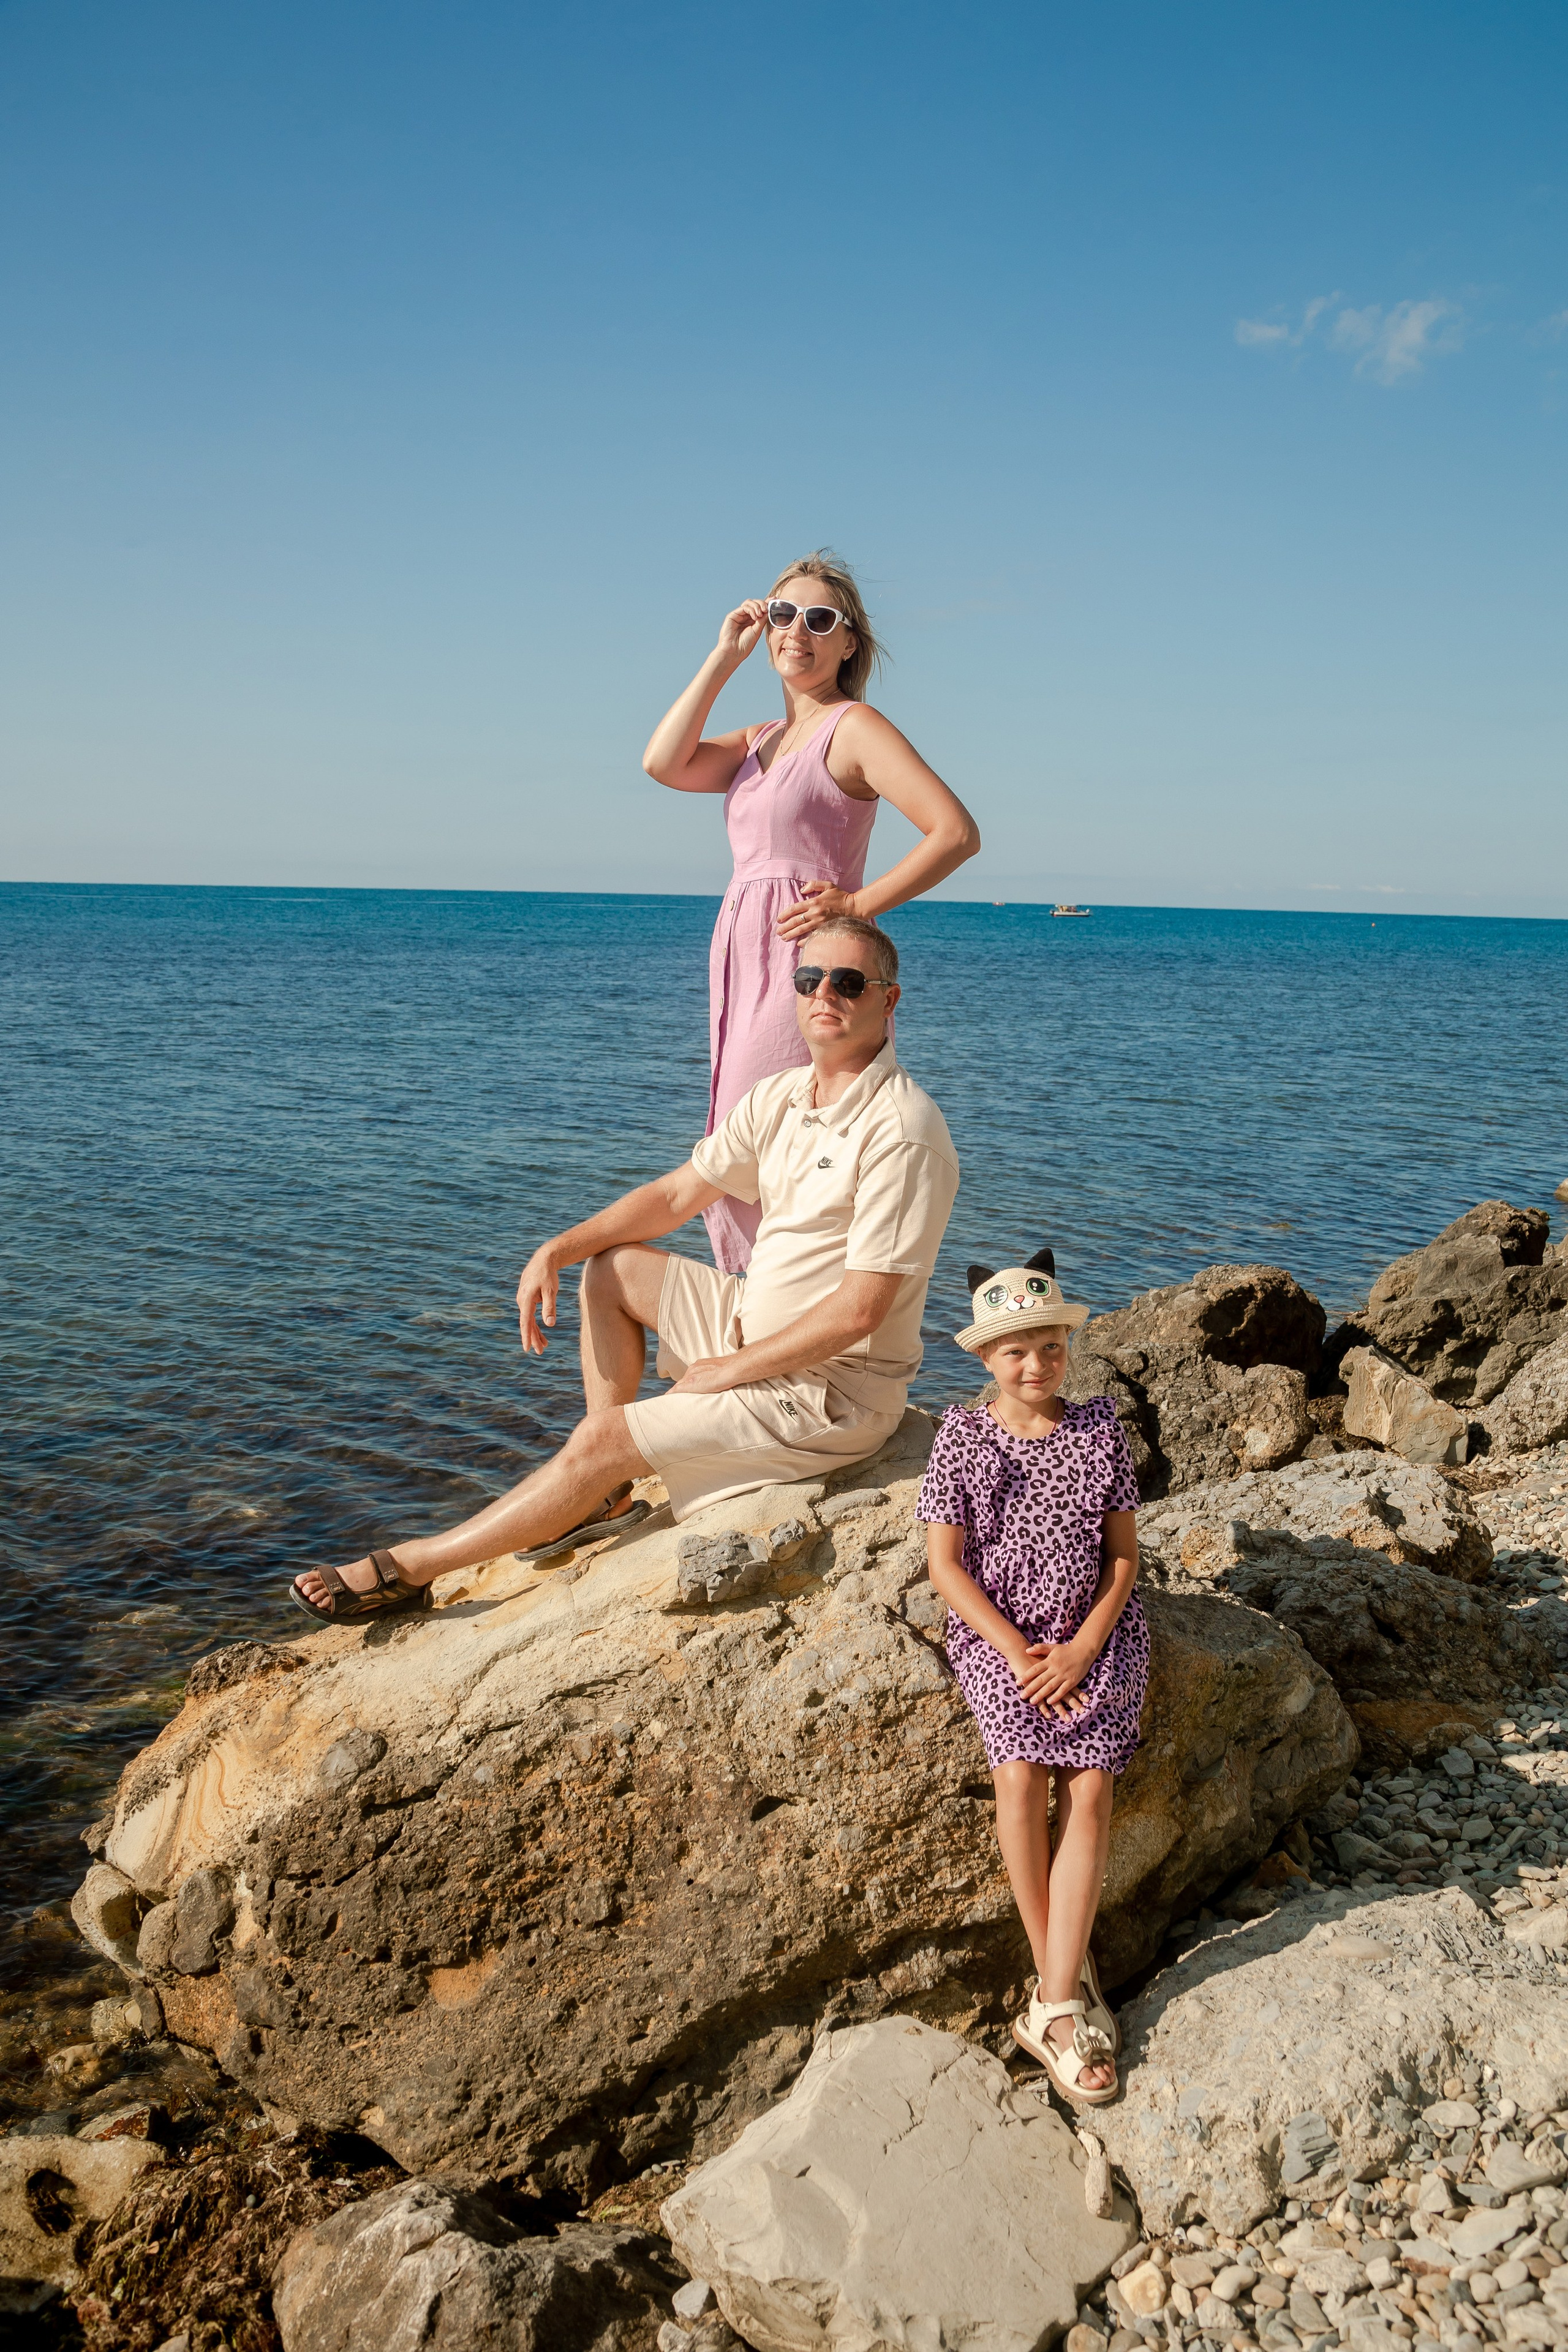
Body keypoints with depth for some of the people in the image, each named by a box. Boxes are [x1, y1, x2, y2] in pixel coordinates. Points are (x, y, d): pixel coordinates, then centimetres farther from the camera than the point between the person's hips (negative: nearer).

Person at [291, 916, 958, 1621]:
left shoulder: (900, 1129, -24)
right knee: (613, 1268, 10)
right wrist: (556, 1251, -2)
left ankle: (408, 1569, 2)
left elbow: (859, 1310, -26)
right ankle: (606, 1498, 10)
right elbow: (677, 1194, 10)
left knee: (600, 1441, -12)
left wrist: (732, 1370, -17)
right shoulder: (780, 1099, 4)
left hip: (830, 1389, -9)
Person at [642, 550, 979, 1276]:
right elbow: (664, 763, 1)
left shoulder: (854, 727, -5)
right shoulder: (761, 741, 19)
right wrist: (726, 655, 5)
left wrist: (859, 904, -14)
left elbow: (957, 832, -15)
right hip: (744, 963, 8)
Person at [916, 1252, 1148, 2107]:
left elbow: (1123, 1553, 3)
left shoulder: (1100, 1429, 3)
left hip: (1095, 1632, 1)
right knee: (1021, 1778, -22)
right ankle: (1069, 1983, -8)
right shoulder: (962, 1435, -1)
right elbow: (946, 1565, -4)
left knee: (1090, 1786, -17)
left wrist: (1081, 1649, -10)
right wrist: (1020, 1654, -12)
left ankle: (1053, 2006, -14)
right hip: (998, 1634, -1)